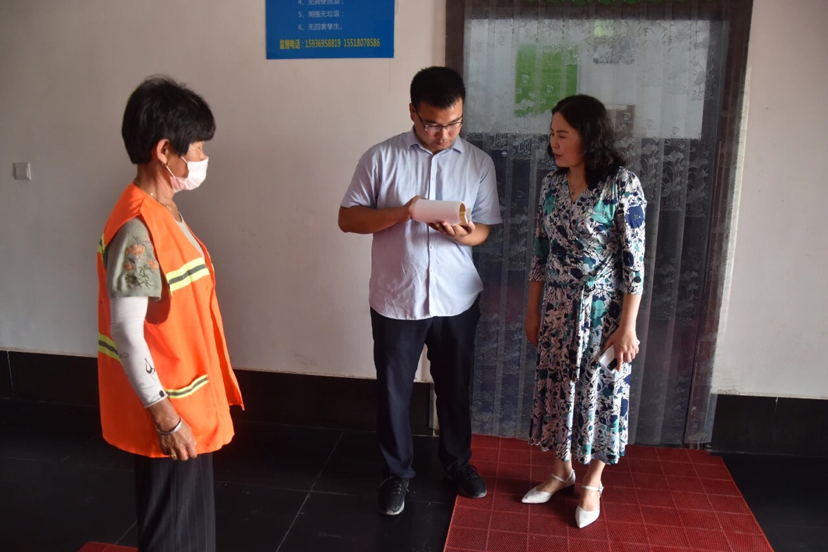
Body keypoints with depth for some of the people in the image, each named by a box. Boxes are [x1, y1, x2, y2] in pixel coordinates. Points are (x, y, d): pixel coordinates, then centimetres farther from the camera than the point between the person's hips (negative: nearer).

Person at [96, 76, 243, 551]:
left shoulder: (166, 213, 5)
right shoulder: (137, 230, -25)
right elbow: (127, 334, -24)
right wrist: (164, 416, -19)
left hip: (190, 401, 9)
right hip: (169, 410, -9)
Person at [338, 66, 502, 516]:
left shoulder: (479, 163, 0)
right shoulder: (380, 158, -6)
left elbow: (484, 229, 2)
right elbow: (348, 218, -6)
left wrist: (462, 233, -22)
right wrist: (401, 213, -23)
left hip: (457, 300, 2)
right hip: (395, 300, -1)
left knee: (454, 386, 17)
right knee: (393, 391, 11)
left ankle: (457, 460, 41)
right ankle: (397, 472, 32)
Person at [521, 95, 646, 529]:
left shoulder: (623, 185, -15)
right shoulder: (551, 184, 2)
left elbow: (634, 261, -14)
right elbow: (541, 252, 7)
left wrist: (627, 326, -14)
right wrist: (533, 311, 8)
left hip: (603, 311, -5)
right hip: (557, 309, 5)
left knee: (599, 392, 9)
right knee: (556, 388, 14)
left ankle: (592, 482, 30)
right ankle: (560, 471, 35)